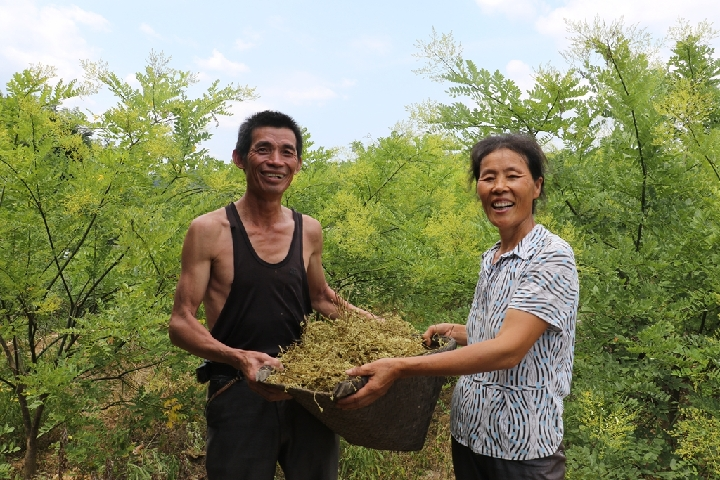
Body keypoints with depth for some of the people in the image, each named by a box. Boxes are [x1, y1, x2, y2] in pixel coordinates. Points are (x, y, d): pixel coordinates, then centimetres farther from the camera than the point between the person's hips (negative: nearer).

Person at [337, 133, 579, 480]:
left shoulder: (552, 257, -17)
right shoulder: (490, 259, 5)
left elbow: (509, 350, -28)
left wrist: (400, 368, -32)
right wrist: (456, 332, 0)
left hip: (521, 450, -6)